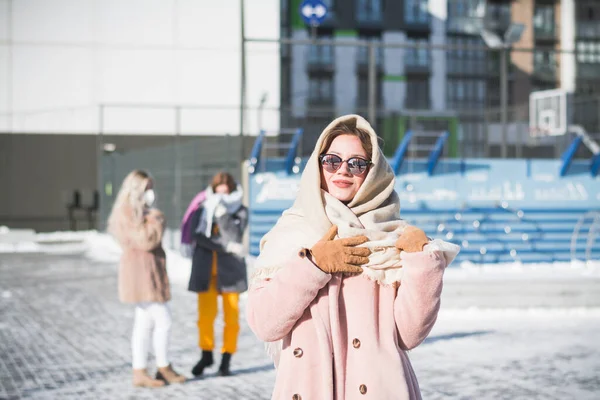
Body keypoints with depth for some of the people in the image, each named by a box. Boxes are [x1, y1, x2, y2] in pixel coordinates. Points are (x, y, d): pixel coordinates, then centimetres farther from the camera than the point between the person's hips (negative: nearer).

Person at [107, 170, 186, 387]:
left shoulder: (138, 211, 17)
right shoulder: (127, 212, -15)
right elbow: (145, 241, -21)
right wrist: (157, 220, -12)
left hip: (148, 271, 11)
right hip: (142, 270, -11)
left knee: (144, 322, 9)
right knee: (163, 320, -6)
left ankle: (139, 373, 11)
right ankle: (164, 368, 6)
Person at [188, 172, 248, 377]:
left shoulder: (240, 211, 4)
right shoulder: (202, 209, 5)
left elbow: (234, 236, -10)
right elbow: (199, 236, -7)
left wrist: (222, 214, -21)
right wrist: (226, 247, -13)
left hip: (230, 269, 0)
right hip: (206, 269, 0)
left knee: (231, 316, -1)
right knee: (205, 315, -1)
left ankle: (226, 360, 10)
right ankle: (206, 354, 19)